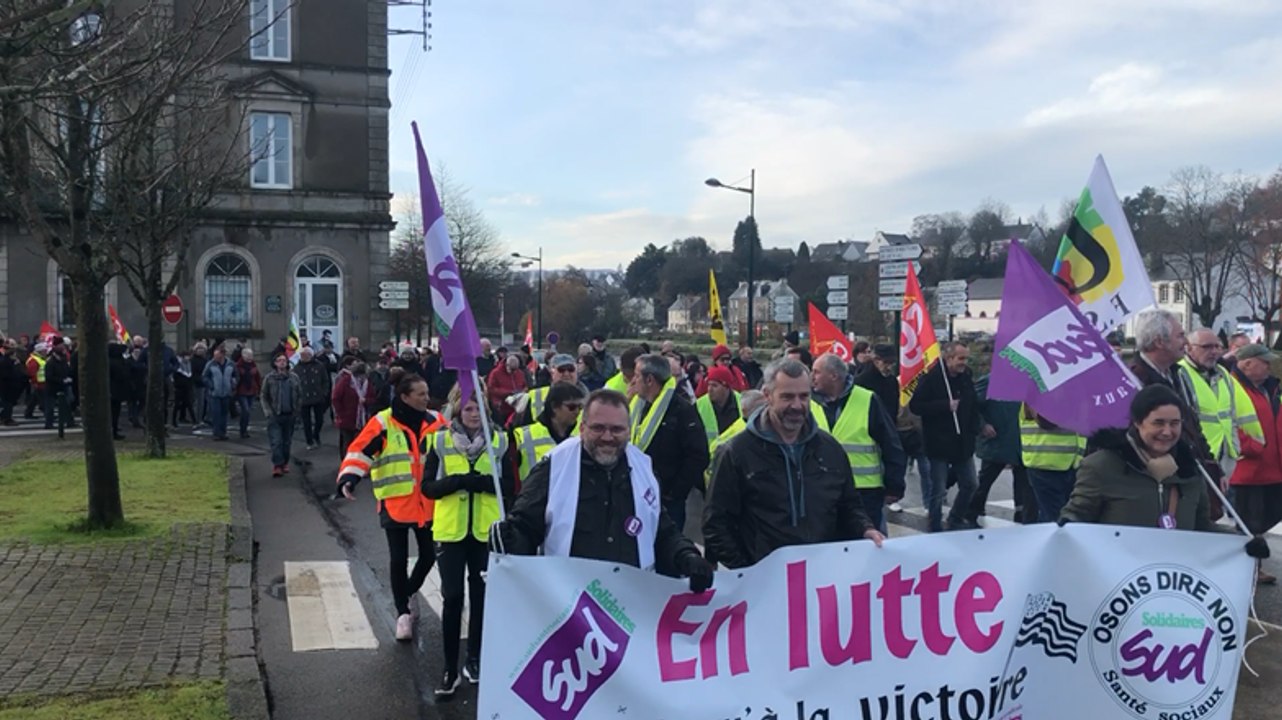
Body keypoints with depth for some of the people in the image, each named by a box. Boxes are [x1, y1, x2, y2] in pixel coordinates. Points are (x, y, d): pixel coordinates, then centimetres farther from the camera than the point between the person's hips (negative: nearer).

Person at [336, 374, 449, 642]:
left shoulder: (436, 422, 3)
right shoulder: (383, 423, -10)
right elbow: (360, 451, -15)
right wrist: (349, 478, -29)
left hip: (427, 503, 4)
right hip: (395, 503, -4)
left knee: (428, 555, 11)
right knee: (399, 559, 3)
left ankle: (408, 594, 38)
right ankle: (403, 613, 18)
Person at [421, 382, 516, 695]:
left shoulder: (499, 441, 0)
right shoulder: (440, 441, -2)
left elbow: (510, 485, -3)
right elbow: (428, 487, -5)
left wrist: (483, 482, -20)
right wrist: (457, 481, -22)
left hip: (486, 531, 1)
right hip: (450, 531, -1)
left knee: (481, 596, 11)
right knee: (452, 598, 0)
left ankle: (474, 660, 27)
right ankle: (450, 669, 10)